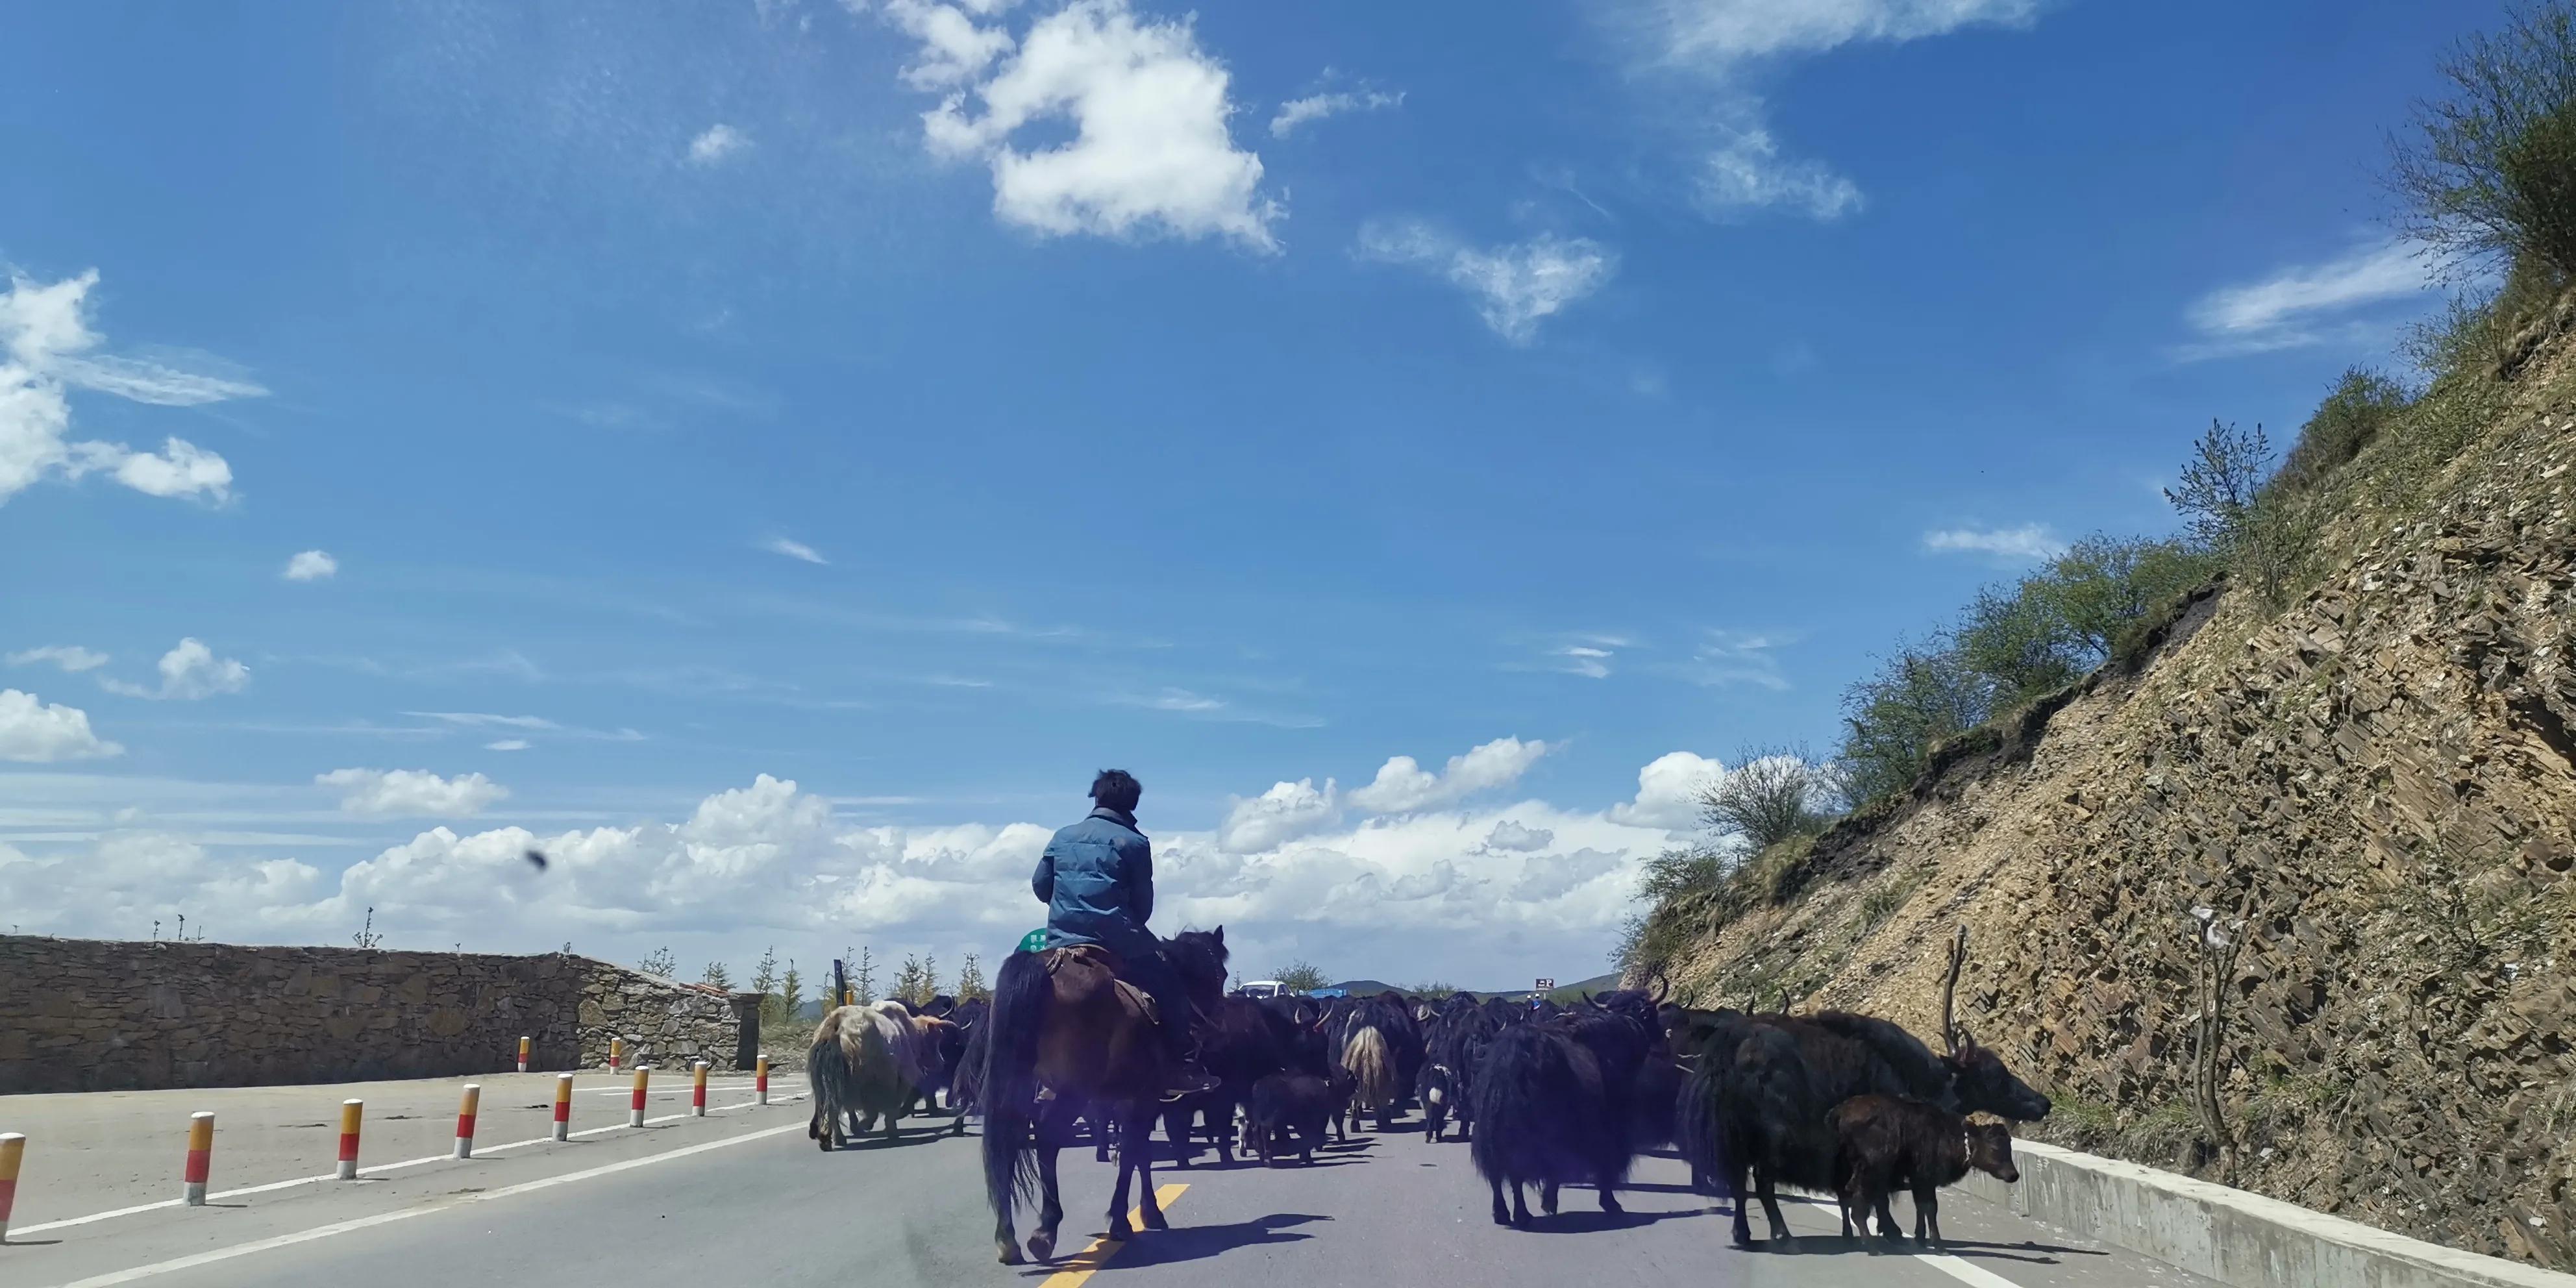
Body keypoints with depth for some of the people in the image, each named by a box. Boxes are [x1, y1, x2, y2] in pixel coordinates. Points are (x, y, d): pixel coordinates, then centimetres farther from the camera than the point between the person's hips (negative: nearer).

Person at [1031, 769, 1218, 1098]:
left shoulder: (1063, 836, 11)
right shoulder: (1135, 842, -1)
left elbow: (1040, 885, 14)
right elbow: (1144, 902, 1)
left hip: (1061, 942, 5)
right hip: (1115, 941, -5)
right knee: (1170, 988, 6)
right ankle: (1182, 1065, -2)